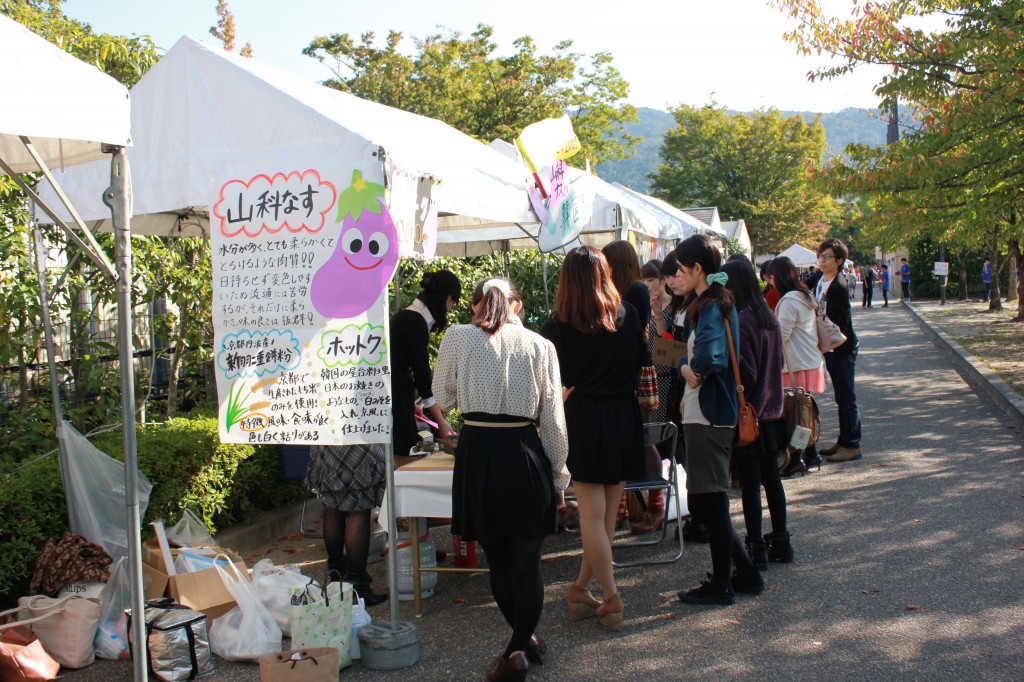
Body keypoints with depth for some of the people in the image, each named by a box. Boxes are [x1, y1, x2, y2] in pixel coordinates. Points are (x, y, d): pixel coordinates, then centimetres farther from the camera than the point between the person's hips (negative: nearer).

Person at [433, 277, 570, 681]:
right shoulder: (539, 345, 1)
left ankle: (524, 642, 28)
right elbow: (553, 419, 2)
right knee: (526, 562, 14)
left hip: (477, 451, 0)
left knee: (497, 559, 16)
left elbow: (444, 398, 12)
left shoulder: (457, 338, 0)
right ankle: (520, 645, 15)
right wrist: (558, 475, 11)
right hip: (525, 453, 0)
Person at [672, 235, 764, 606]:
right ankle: (747, 574, 26)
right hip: (706, 413, 10)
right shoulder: (716, 303, 13)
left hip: (708, 417, -10)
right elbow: (690, 356, 15)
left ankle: (721, 585, 14)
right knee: (704, 500, 17)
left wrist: (692, 369, -14)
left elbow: (708, 357, -34)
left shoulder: (712, 307, -17)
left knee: (710, 500, 2)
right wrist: (686, 366, -5)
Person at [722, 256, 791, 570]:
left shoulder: (741, 322, -18)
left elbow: (745, 375, -19)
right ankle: (781, 540, 23)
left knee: (750, 484, 0)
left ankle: (756, 548, 6)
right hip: (772, 411, 8)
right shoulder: (769, 318, 8)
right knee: (771, 478, 15)